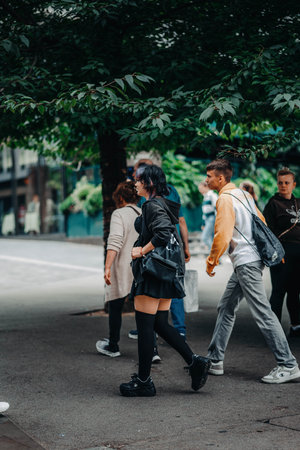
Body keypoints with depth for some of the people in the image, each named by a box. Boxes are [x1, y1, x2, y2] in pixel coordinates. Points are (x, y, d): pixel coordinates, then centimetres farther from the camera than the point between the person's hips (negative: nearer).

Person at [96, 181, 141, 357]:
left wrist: (107, 267, -23)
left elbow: (115, 242, -20)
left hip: (122, 270, -5)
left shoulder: (119, 214, -8)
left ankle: (113, 347, 22)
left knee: (115, 308, 11)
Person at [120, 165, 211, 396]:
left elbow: (163, 233, -28)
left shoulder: (153, 205, -14)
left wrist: (142, 250, -17)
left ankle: (144, 382, 4)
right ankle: (195, 362, 10)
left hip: (152, 273, -10)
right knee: (160, 324, 15)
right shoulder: (164, 205, 16)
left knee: (144, 326, -2)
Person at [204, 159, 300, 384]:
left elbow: (222, 235, -18)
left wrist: (211, 261, -5)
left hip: (246, 263, -10)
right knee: (226, 308, 15)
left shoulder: (225, 199, -13)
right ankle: (214, 360, 21)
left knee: (263, 313, -8)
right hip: (249, 260, 10)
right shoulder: (244, 194, 15)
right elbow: (261, 222, 19)